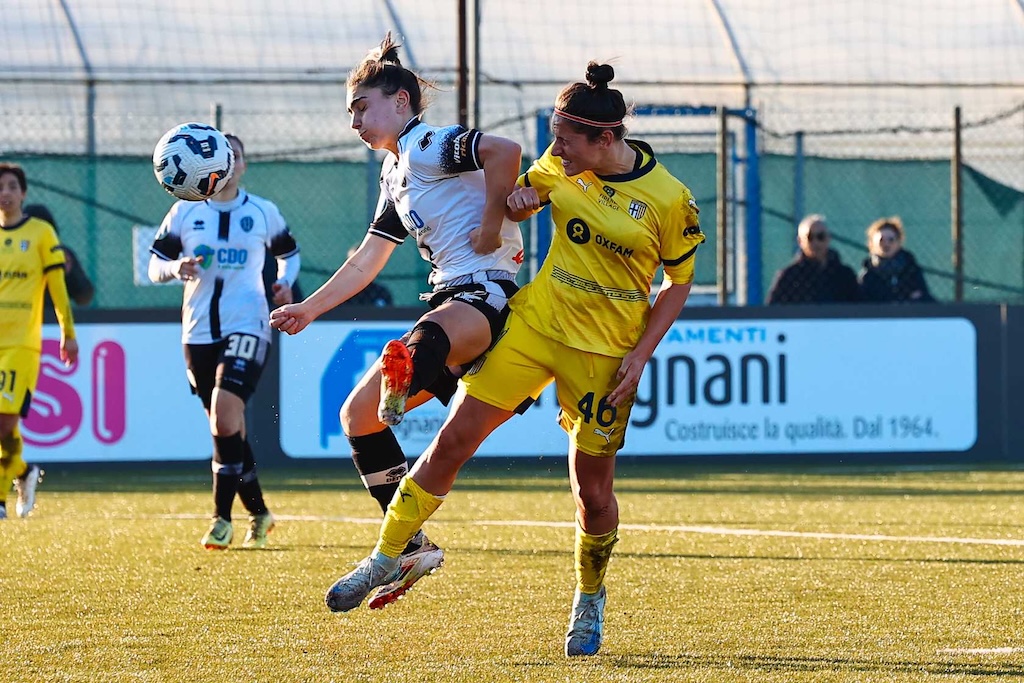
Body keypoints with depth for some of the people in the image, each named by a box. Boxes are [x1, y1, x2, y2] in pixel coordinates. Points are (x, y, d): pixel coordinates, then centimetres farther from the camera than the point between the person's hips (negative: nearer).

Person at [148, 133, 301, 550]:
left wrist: (285, 282, 2)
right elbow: (155, 265, 7)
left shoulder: (263, 213, 6)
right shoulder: (184, 213, 7)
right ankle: (258, 513, 22)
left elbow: (288, 252, 22)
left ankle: (222, 519, -14)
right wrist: (176, 268, -15)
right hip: (199, 331, 3)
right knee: (226, 426, 6)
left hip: (247, 327, -3)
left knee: (224, 417, -19)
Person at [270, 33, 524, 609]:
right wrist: (310, 309, 28)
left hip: (489, 292, -9)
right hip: (448, 299, 9)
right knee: (357, 415, 9)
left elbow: (505, 150, -26)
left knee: (418, 350, -41)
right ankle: (414, 547, 12)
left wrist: (491, 227, -20)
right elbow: (366, 263, 31)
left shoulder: (430, 146, -7)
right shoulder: (396, 178, 23)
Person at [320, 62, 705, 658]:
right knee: (452, 441, -3)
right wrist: (516, 201, -5)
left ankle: (590, 599, 28)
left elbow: (679, 283, 0)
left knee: (592, 489, 3)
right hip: (534, 321, 3)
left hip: (605, 355, -3)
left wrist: (640, 356, -8)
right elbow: (524, 196, 19)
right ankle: (385, 559, 8)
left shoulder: (669, 199, -12)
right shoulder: (562, 165, -1)